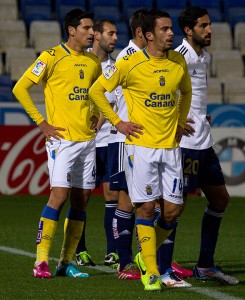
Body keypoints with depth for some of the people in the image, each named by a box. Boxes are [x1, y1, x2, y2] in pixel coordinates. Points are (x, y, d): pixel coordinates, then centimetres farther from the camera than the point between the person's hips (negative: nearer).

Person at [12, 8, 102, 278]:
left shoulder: (93, 61, 12)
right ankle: (41, 261, -7)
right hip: (62, 137, -6)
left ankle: (66, 261, 10)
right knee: (59, 195, -13)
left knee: (81, 200, 4)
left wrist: (94, 116, 13)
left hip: (87, 139, 6)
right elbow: (20, 88, -8)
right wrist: (41, 123, -10)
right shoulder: (52, 57, -7)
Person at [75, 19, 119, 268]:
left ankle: (112, 253, 2)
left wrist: (96, 126, -9)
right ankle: (80, 251, 10)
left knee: (112, 194, -1)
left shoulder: (115, 66, 8)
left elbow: (110, 102, 5)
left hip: (107, 138, 3)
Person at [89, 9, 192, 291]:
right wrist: (117, 122, -2)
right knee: (146, 208, -5)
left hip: (170, 146, 4)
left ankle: (146, 256, 24)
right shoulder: (130, 64, -8)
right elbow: (96, 90, 1)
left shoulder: (178, 61, 6)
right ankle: (150, 272, 3)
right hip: (140, 145, -4)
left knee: (172, 210, 2)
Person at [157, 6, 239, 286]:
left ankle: (205, 266, 20)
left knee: (219, 199, 13)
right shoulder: (180, 56, -15)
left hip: (204, 141, 10)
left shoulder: (204, 57, 14)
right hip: (185, 140, -10)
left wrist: (202, 114, 13)